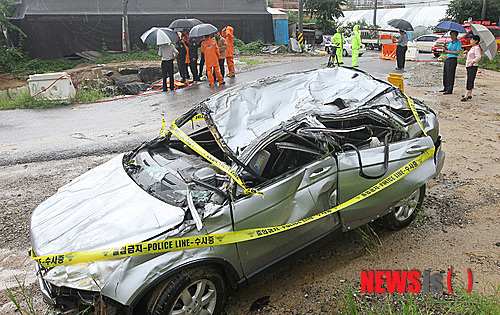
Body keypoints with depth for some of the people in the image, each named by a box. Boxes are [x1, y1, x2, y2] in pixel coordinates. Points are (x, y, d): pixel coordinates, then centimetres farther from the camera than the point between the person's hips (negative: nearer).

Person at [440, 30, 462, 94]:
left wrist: (449, 52, -11)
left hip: (453, 59, -8)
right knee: (445, 74, 9)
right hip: (447, 59, 8)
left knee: (450, 75, -9)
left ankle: (450, 90, -7)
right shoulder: (450, 42, 17)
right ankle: (446, 88, 19)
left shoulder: (458, 42, -4)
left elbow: (458, 52, -13)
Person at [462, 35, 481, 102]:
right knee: (469, 80, 11)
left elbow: (478, 57, -23)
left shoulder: (477, 48, -10)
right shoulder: (472, 48, 19)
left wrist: (472, 63, -26)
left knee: (470, 80, -14)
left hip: (473, 66, -10)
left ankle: (467, 96, -19)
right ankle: (469, 95, 16)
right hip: (468, 66, 10)